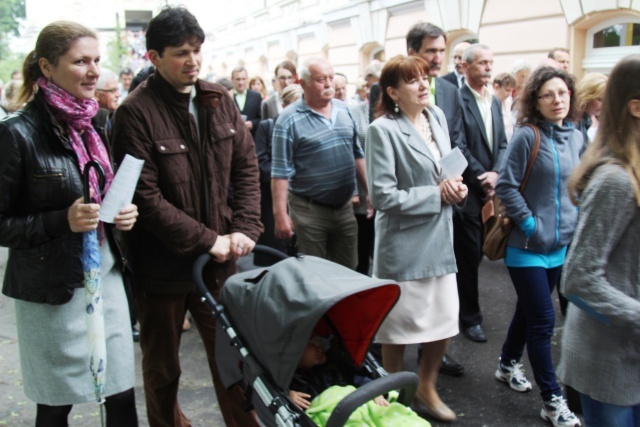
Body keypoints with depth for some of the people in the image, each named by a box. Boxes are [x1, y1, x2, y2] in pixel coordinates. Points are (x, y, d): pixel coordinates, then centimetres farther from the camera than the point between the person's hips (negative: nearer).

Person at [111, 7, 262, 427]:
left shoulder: (220, 100, 3)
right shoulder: (136, 112, -15)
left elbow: (247, 166, 6)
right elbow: (145, 197, -18)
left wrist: (245, 228, -6)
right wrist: (208, 239, -17)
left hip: (220, 258, 4)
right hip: (162, 263, -3)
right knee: (162, 365, 17)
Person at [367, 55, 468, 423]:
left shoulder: (437, 116, 5)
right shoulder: (383, 130, -15)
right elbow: (383, 196, -19)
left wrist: (456, 187, -3)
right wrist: (438, 194, -16)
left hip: (440, 239, 6)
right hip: (404, 244, -6)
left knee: (445, 321, 13)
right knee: (398, 326, 10)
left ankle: (427, 390, 38)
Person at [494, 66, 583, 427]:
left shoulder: (576, 137, 5)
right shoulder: (527, 136, -14)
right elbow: (506, 186, -14)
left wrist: (574, 221, 7)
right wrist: (529, 223, -15)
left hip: (561, 245, 6)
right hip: (528, 246, -6)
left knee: (529, 310, 19)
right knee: (543, 320, -2)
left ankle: (509, 365, 41)